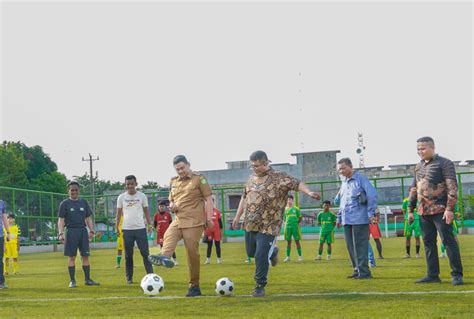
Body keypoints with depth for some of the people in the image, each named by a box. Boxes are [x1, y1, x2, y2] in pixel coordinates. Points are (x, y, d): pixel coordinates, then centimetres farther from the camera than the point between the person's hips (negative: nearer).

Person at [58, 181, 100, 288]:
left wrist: (91, 230, 4)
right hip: (71, 231, -3)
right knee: (71, 256, -1)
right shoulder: (64, 203, 4)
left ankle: (87, 279, 6)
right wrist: (60, 233, -11)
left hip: (83, 231, 3)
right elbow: (61, 220, 0)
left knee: (85, 256, 1)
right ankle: (72, 281, 4)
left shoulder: (83, 202, 13)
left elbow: (88, 218, 15)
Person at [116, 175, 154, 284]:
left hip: (140, 228, -1)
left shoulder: (142, 196, 3)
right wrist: (117, 227, 2)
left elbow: (146, 211, 8)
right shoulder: (121, 197, 4)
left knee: (145, 253, -5)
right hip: (127, 229, 1)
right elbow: (119, 213, 10)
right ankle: (129, 278, 12)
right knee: (128, 255, 5)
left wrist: (150, 224, -2)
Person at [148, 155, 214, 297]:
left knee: (192, 252, -7)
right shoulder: (173, 182, 19)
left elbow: (208, 199, -3)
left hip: (194, 221, -6)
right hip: (178, 220, 6)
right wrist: (172, 206, 6)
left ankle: (194, 286, 0)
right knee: (168, 236, -25)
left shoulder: (199, 179, 1)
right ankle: (164, 257, -55)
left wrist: (209, 218, -11)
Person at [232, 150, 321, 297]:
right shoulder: (251, 179, 12)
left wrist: (309, 192, -36)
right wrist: (238, 216, 22)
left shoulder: (279, 178, -8)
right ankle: (272, 252, 46)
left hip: (268, 226, -7)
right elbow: (244, 198, 23)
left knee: (261, 256, -10)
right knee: (251, 252, 17)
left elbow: (297, 183, -17)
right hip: (250, 225, 7)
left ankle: (260, 286, 5)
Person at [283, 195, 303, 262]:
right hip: (287, 226, 2)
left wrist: (297, 223, 1)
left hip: (295, 226, -2)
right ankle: (288, 257, 8)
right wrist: (286, 223, 4)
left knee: (297, 241, -2)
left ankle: (300, 256, 2)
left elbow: (300, 217, 8)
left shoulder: (296, 209, 4)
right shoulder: (285, 209, 10)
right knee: (288, 242, 5)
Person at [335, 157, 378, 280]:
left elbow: (372, 195, -11)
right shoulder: (344, 183, 19)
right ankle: (357, 270, 17)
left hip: (359, 219, -7)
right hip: (347, 220, 7)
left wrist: (371, 213, -15)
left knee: (360, 245, -7)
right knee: (351, 246, 9)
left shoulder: (361, 179, -4)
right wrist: (339, 218, 23)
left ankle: (364, 272, -4)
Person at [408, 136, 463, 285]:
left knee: (448, 240, -6)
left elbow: (452, 187, -12)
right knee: (428, 243, 8)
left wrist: (449, 208, -19)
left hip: (440, 210, -7)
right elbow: (414, 189, 22)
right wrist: (410, 210, 17)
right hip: (423, 211, 7)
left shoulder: (444, 163, -5)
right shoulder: (418, 167, 17)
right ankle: (432, 275, 14)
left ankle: (457, 275, -3)